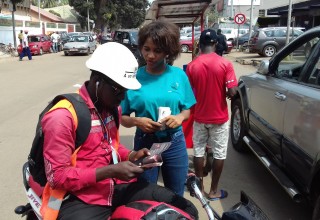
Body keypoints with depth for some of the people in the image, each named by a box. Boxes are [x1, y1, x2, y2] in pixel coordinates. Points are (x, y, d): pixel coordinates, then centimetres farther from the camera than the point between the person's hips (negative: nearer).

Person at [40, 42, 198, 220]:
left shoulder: (112, 107, 9)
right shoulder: (63, 116, -17)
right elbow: (56, 176, -16)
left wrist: (131, 156, 2)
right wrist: (110, 171, -22)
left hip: (116, 186, 7)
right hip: (80, 198, -6)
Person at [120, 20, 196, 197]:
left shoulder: (179, 75, -4)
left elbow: (187, 109, 5)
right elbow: (122, 117, -4)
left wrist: (179, 118, -16)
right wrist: (136, 121, -24)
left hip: (175, 143, 2)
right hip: (145, 143, -1)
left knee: (176, 196, 19)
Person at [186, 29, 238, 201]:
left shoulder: (192, 66, -7)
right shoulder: (225, 64, -13)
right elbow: (232, 92, -16)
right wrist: (224, 94, 6)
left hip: (199, 117, 2)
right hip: (219, 117, -2)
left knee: (198, 151, 15)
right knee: (219, 153, 10)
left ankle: (200, 186, 26)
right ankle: (213, 191, 19)